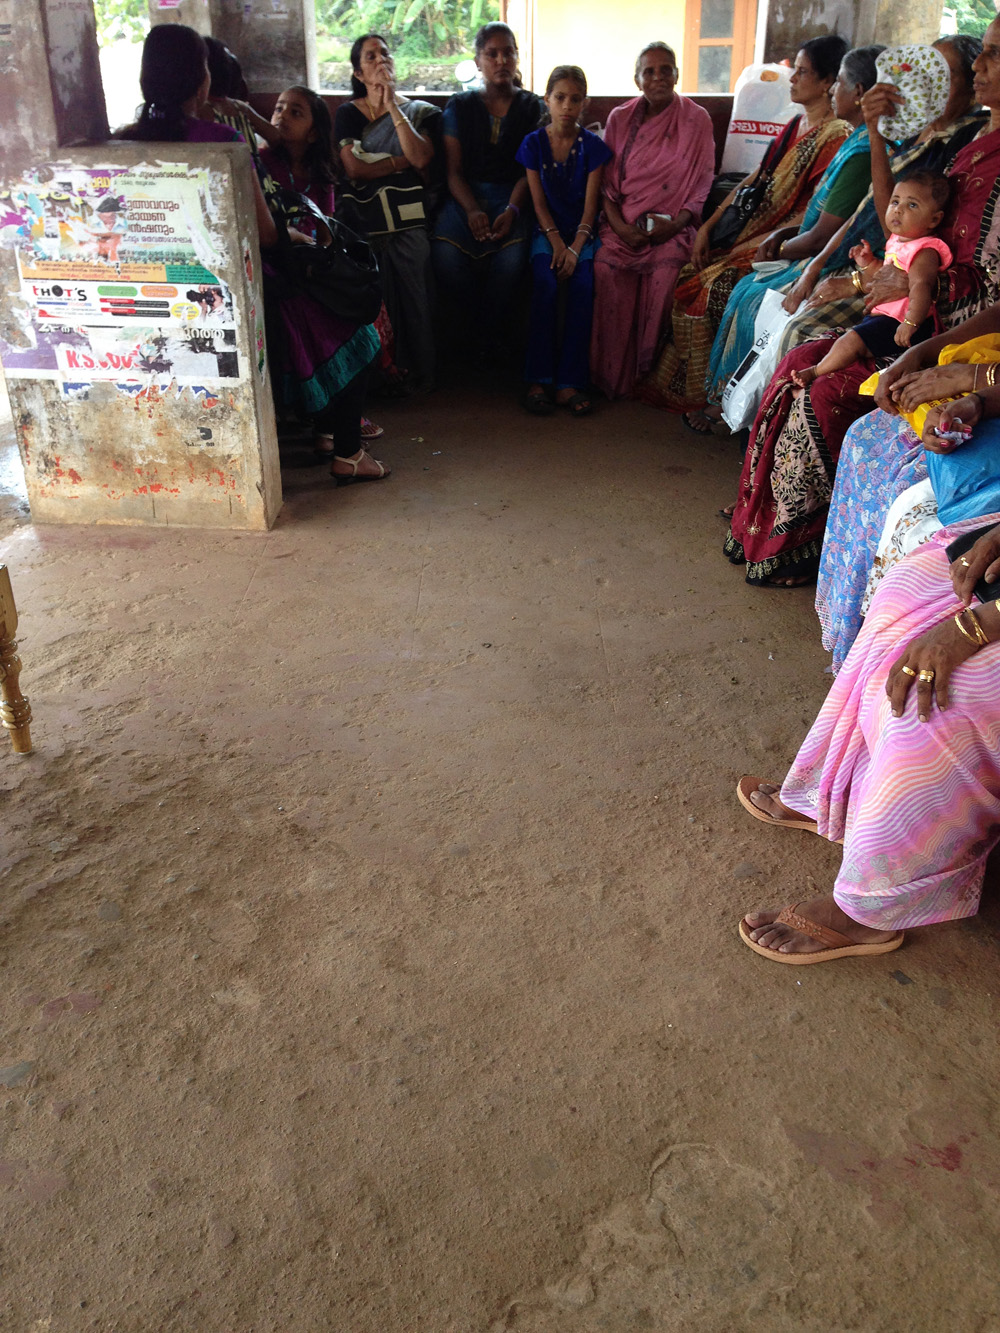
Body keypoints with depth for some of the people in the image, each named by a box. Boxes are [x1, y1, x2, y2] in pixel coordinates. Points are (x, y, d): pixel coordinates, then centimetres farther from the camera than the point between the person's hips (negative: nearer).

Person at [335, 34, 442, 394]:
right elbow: (353, 168, 0)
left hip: (408, 215, 0)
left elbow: (421, 158, -6)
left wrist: (392, 106, -3)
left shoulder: (419, 111, 15)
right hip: (363, 217, 0)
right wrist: (404, 162, 0)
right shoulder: (348, 113, 15)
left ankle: (419, 373, -3)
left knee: (414, 291, -13)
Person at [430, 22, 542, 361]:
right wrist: (472, 210, -16)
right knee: (445, 255, -30)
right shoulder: (460, 106, 12)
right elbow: (454, 170, 4)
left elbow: (529, 170, 2)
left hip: (511, 196, -1)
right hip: (465, 195, 1)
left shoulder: (531, 107, 11)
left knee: (511, 257, -34)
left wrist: (512, 209, -18)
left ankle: (484, 335, -8)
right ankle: (490, 335, -8)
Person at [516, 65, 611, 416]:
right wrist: (556, 242, -15)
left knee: (582, 284, -29)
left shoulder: (592, 146, 3)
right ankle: (538, 379, -25)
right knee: (545, 283, -30)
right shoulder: (533, 143, 4)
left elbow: (590, 204, -2)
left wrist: (575, 247, -17)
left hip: (582, 232, 0)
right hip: (547, 230, 0)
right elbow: (538, 202, 0)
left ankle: (569, 382, -26)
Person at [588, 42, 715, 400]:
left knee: (668, 268, -32)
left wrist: (676, 223, -13)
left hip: (672, 225, -1)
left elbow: (702, 184, 4)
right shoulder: (620, 119, 12)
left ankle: (654, 375, -16)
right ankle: (611, 374, -17)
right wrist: (617, 223, -7)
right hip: (624, 222, 2)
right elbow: (604, 180, 10)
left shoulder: (697, 120, 7)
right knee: (606, 265, -29)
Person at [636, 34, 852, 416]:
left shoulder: (838, 138, -12)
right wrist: (707, 226, 7)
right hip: (751, 234, 9)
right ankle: (678, 387, 3)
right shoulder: (795, 127, 16)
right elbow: (754, 180, 16)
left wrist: (757, 244, -18)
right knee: (685, 280, -6)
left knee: (709, 291, -23)